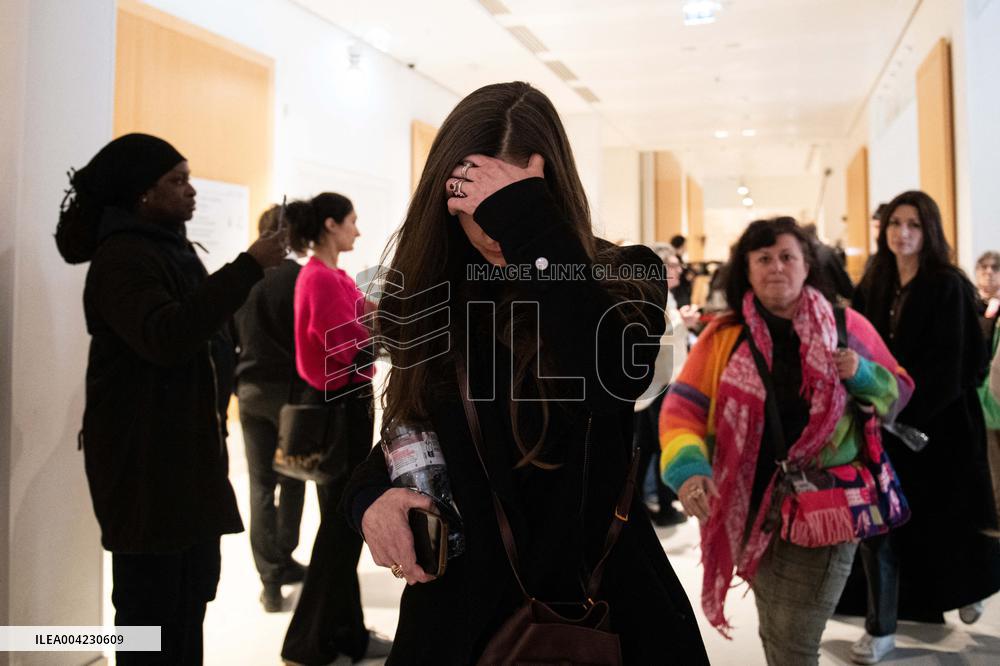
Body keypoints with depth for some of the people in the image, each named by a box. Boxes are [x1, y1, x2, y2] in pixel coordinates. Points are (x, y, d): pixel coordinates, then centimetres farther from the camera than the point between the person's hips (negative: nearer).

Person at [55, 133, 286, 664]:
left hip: (191, 449, 9)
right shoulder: (121, 257, -12)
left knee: (190, 595, 15)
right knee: (152, 599, -4)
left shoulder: (173, 248, 17)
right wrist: (249, 267, -28)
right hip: (145, 457, -9)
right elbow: (165, 338, -29)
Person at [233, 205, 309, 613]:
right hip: (290, 388, -4)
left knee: (261, 483, 8)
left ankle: (270, 578, 10)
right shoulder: (298, 276, -13)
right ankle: (283, 562, 23)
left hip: (250, 388, 4)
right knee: (292, 479, 14)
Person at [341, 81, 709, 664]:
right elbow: (408, 426, 10)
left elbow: (613, 382, -32)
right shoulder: (434, 295, -1)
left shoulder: (624, 277, -11)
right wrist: (372, 494, -11)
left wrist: (526, 223, -30)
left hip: (594, 584, -3)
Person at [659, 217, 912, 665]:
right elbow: (682, 407, -7)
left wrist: (863, 376, -13)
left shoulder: (847, 326, -1)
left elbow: (899, 390, 9)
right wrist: (688, 468, -25)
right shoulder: (723, 336, -2)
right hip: (753, 507, 2)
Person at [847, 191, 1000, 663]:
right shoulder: (874, 286, 5)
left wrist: (903, 408, -20)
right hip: (886, 421, 4)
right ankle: (881, 627, 9)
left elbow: (951, 367, -14)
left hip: (937, 422, -3)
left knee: (941, 519, 13)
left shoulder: (948, 287, -9)